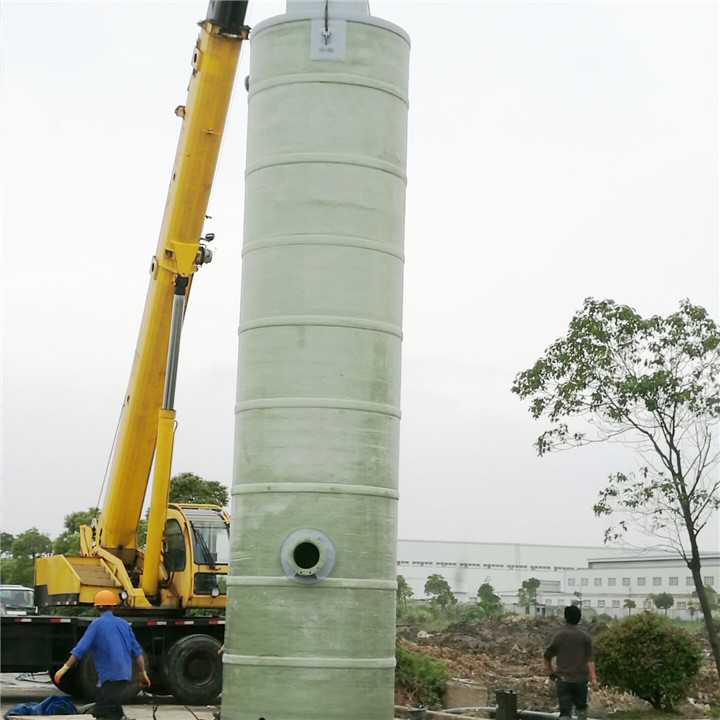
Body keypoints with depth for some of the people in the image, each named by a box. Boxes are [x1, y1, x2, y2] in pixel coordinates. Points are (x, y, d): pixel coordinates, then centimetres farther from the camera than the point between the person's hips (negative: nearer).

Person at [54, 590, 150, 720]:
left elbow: (81, 648, -11)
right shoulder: (123, 624, 11)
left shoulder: (97, 624, -4)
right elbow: (137, 651, 10)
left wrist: (65, 668, -9)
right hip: (125, 675, 6)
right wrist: (143, 673, 16)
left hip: (110, 676, -6)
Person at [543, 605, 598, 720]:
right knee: (581, 708, 21)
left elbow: (547, 656, 5)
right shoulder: (585, 636, -2)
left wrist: (550, 671, 21)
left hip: (563, 679, 0)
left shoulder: (558, 636, -1)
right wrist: (593, 677, -8)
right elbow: (589, 659, -8)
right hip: (580, 679, 0)